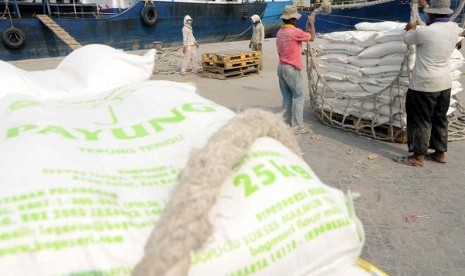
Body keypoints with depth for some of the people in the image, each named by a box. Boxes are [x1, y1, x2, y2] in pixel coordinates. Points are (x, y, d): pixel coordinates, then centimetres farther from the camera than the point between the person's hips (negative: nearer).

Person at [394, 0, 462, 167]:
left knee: (421, 121, 2)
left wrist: (411, 29, 26)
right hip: (445, 83, 7)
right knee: (439, 119, 16)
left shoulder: (424, 32, -19)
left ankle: (418, 157, 9)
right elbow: (440, 22, 24)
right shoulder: (454, 28, 2)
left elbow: (408, 40, 3)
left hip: (425, 84, -7)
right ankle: (440, 153, 27)